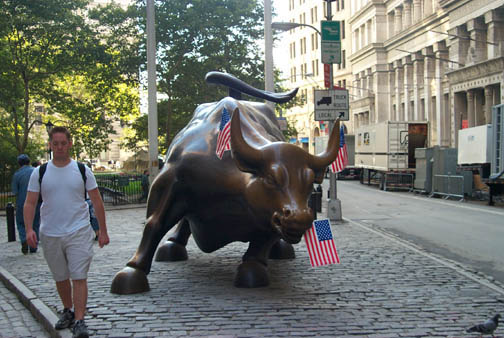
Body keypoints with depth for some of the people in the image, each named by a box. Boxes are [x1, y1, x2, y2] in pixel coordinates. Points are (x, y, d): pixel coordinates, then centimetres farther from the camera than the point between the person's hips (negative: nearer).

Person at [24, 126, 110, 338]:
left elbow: (97, 201, 4)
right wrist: (29, 229, -13)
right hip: (50, 235, 2)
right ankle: (67, 311, 33)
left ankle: (79, 321, -7)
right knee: (60, 278, 14)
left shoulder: (82, 171, 0)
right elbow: (30, 203, 2)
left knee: (79, 277, -8)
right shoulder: (40, 173, 3)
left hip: (78, 233, -2)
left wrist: (103, 230, 2)